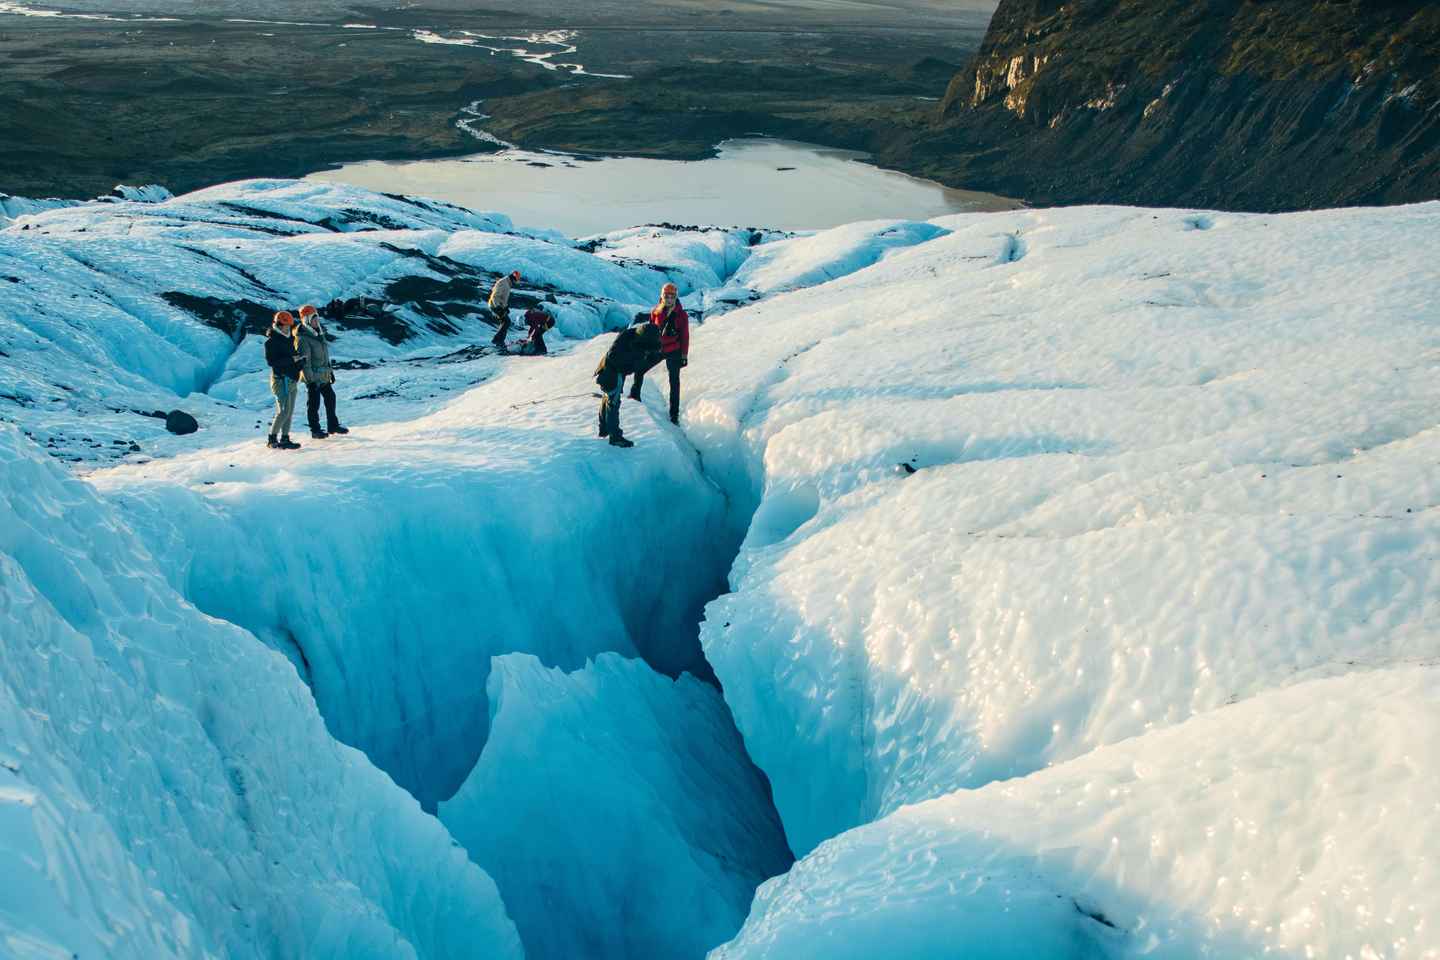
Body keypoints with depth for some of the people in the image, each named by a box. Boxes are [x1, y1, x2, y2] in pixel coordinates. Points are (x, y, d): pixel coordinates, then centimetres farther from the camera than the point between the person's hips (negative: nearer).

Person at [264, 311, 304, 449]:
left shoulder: (288, 339, 14)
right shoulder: (271, 341, -10)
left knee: (289, 412, 8)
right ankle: (272, 439, -3)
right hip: (281, 379, -9)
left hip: (291, 380, 9)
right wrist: (291, 360, -21)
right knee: (283, 411, -11)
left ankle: (285, 439, 13)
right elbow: (271, 361, -18)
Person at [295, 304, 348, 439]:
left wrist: (331, 371, 21)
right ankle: (315, 430, 8)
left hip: (324, 376, 8)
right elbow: (304, 361, -19)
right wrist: (310, 380, -20)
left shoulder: (319, 333, 12)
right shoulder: (302, 339, -16)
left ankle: (333, 425, 26)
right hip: (313, 377, -8)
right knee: (314, 404, -1)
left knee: (330, 398, 14)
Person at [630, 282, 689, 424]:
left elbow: (685, 336, -4)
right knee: (639, 370, 0)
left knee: (674, 382, 4)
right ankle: (635, 395, 23)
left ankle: (674, 414, 9)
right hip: (657, 348, 2)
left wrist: (684, 355, -4)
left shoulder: (681, 315, -8)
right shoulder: (656, 312, -2)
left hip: (674, 351, -2)